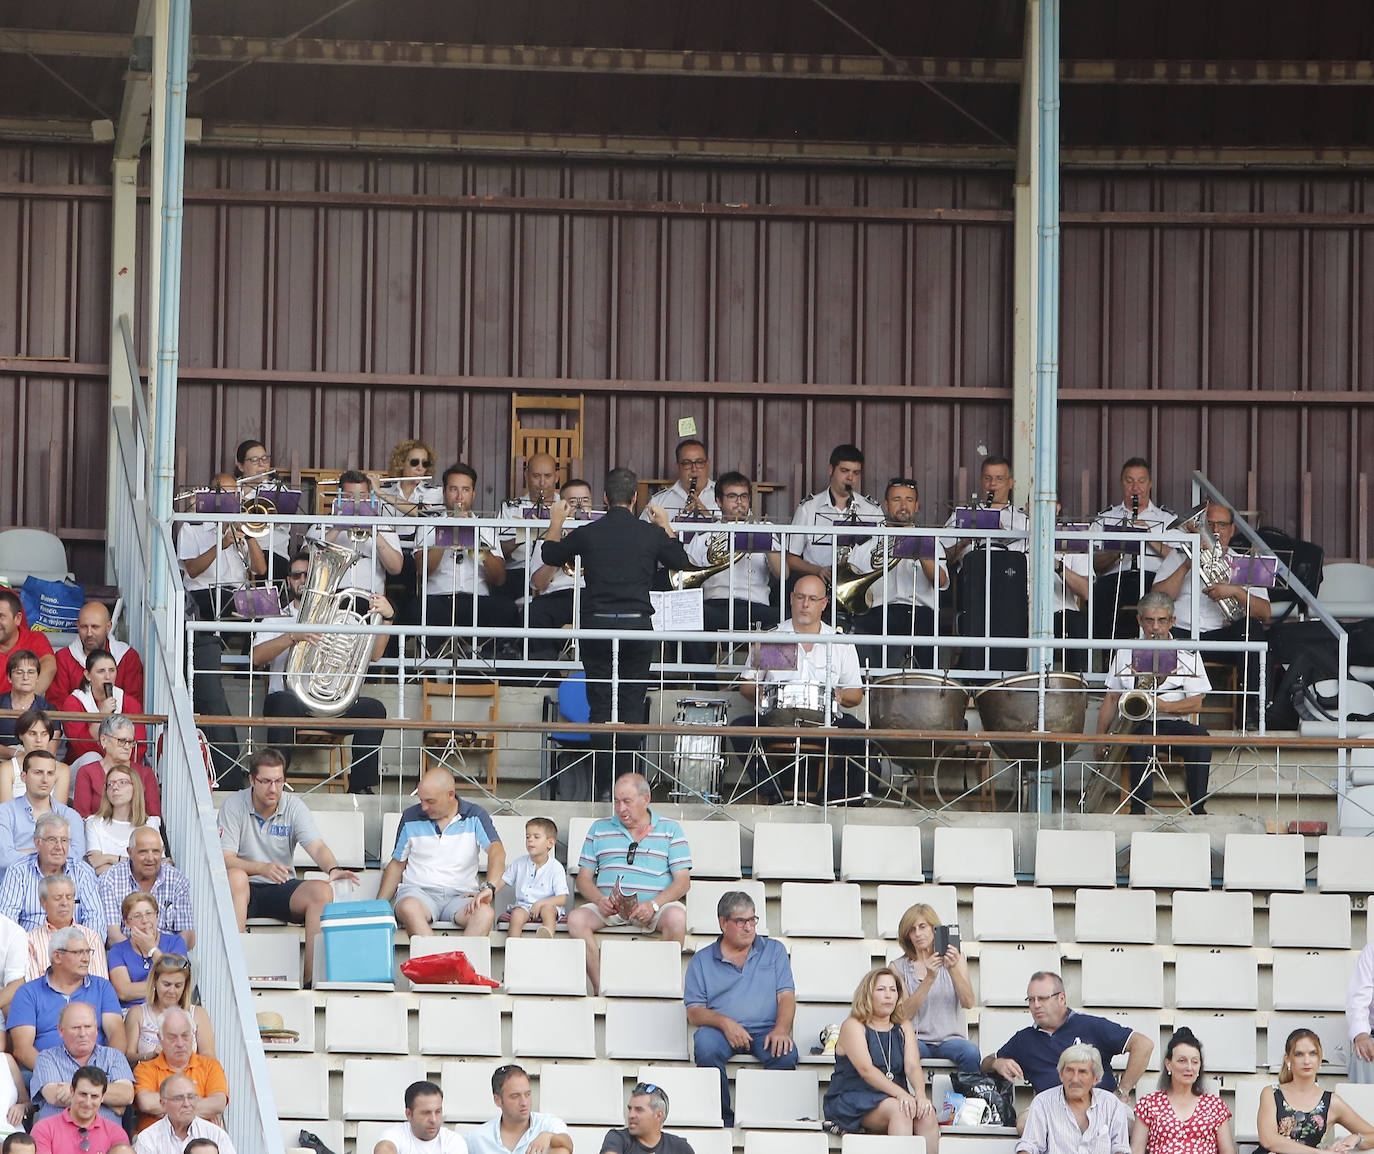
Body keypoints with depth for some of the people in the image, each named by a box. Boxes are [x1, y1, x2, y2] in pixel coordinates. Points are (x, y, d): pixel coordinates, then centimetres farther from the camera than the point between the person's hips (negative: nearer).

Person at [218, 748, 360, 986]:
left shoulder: (293, 806, 0)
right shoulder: (234, 806, -7)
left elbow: (317, 848, -12)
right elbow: (225, 859, -15)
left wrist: (334, 868, -35)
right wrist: (263, 868, -33)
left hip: (282, 890, 3)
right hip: (246, 889, -3)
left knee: (322, 891, -25)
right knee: (235, 876, -36)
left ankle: (312, 976, -28)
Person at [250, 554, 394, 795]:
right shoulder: (277, 619, 17)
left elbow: (373, 653, 9)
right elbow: (257, 657, -5)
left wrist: (387, 617, -7)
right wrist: (294, 637, -21)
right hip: (291, 697, -2)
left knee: (373, 708, -25)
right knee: (282, 702, -37)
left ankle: (361, 788, -23)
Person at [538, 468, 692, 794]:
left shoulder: (587, 534, -2)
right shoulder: (651, 534, -1)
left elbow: (551, 555, 16)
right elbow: (682, 562, 18)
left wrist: (556, 522, 33)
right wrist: (665, 525, 31)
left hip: (597, 624, 0)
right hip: (638, 626, 0)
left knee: (601, 707, 5)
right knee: (633, 706, 6)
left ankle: (602, 786, 3)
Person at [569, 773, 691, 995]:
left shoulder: (670, 830, 8)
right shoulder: (599, 829, 15)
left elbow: (683, 881, 1)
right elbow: (584, 878, 12)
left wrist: (653, 905, -17)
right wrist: (600, 900, -11)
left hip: (654, 909, -2)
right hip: (608, 909, 2)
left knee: (676, 917, -35)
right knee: (576, 919, -28)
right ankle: (600, 988, -26)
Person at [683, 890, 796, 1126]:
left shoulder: (773, 950, 18)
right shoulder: (702, 960, 15)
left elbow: (786, 996, 7)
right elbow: (694, 1012, 6)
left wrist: (781, 1029, -14)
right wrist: (724, 1022, -15)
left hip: (765, 1029, 0)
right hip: (722, 1030, 0)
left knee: (786, 1053, -33)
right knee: (705, 1045, -35)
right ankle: (723, 1119, -25)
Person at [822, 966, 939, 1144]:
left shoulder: (904, 1027, 17)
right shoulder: (853, 1026, -1)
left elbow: (913, 1067, 2)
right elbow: (866, 1069, -16)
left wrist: (920, 1094, -22)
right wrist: (901, 1094, -29)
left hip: (895, 1099, 5)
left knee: (926, 1113, -27)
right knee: (898, 1110, -34)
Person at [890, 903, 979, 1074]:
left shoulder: (955, 958, 12)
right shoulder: (899, 967, 8)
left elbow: (968, 1003, -1)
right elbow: (904, 1014, -5)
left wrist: (953, 969, -16)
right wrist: (929, 978, -15)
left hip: (949, 1039, 1)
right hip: (916, 1039, -1)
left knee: (971, 1052, -34)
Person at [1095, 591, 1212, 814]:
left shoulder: (1187, 653, 10)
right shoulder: (1125, 652, 16)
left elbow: (1196, 703, 2)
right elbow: (1111, 698, 15)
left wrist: (1164, 706, -16)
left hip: (1175, 723, 0)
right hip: (1137, 724, 0)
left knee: (1199, 738, -33)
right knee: (1143, 737, -37)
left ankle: (1197, 807, -33)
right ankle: (1138, 807, -40)